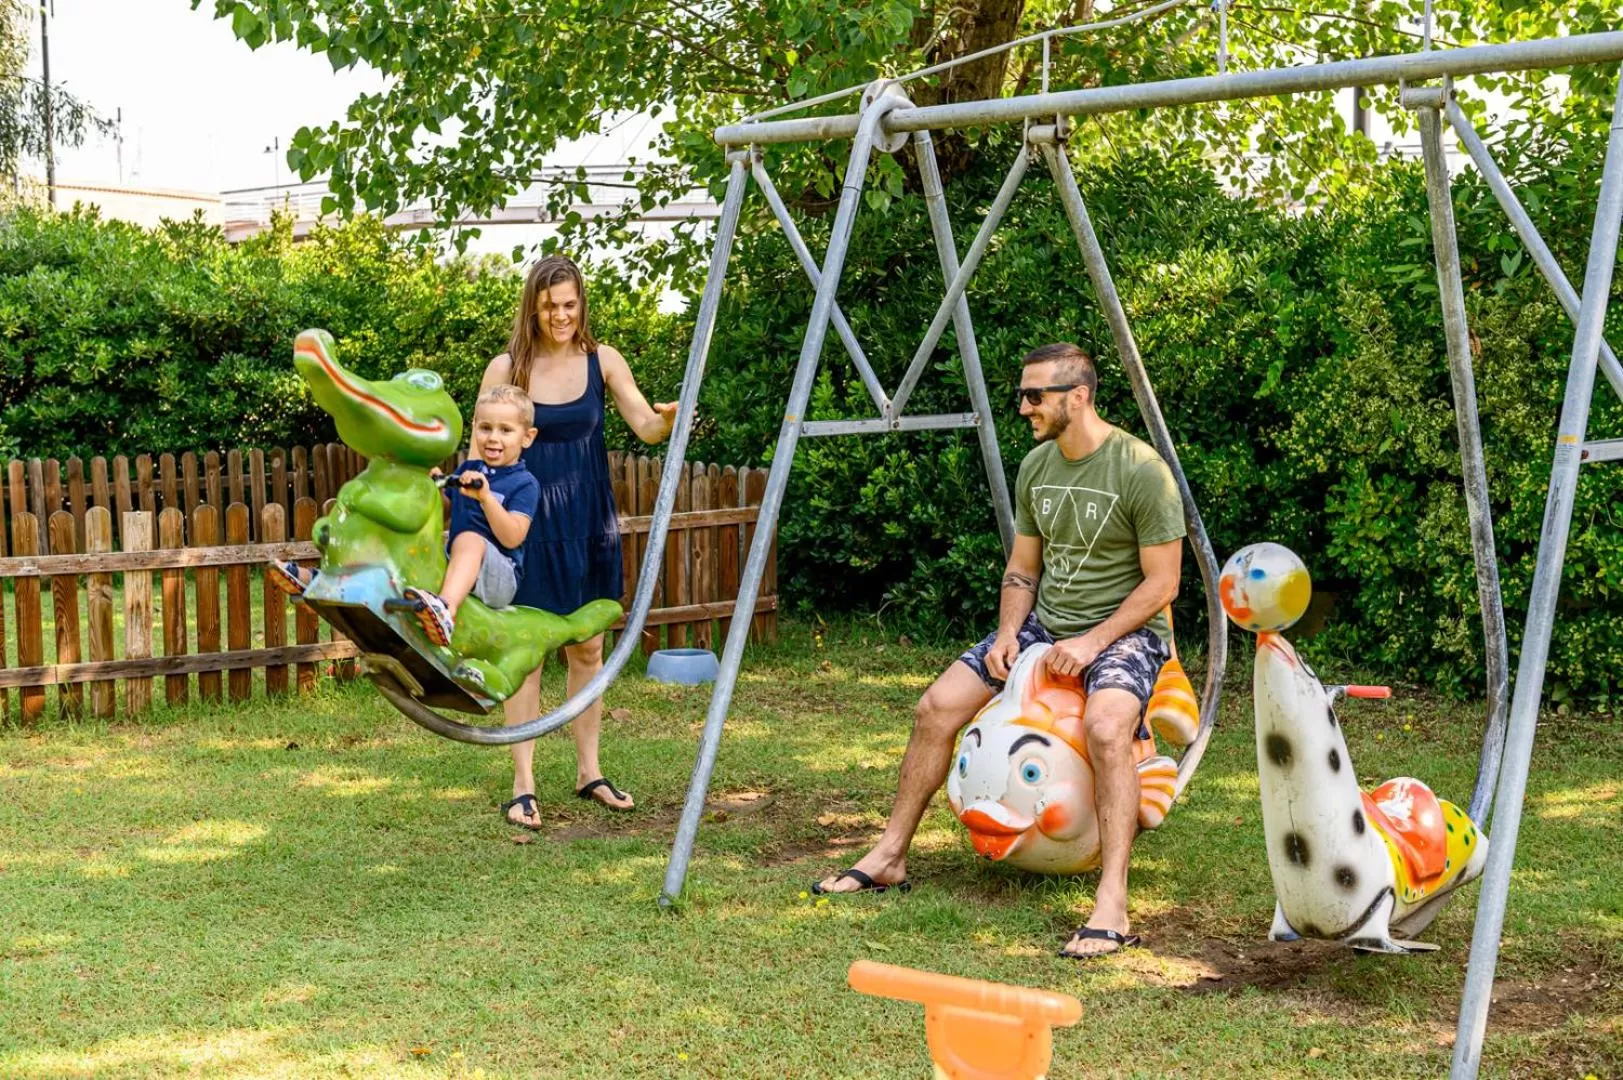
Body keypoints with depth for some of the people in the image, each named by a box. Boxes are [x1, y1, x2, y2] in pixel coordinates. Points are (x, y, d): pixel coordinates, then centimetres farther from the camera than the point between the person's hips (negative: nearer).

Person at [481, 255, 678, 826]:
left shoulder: (602, 361, 0)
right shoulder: (507, 368, -4)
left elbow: (645, 427, -6)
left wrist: (667, 419, -28)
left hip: (587, 521, 2)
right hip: (528, 520, -2)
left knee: (588, 649, 9)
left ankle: (589, 771, 21)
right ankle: (523, 785, 4)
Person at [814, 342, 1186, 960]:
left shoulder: (1141, 470, -16)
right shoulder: (1035, 468, 5)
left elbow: (1161, 584, -14)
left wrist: (1093, 642, -21)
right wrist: (1008, 631, -5)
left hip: (1123, 630, -7)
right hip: (1044, 623, 7)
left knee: (1106, 727, -37)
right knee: (937, 705, -6)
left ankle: (1112, 908, -34)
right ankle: (889, 857, 8)